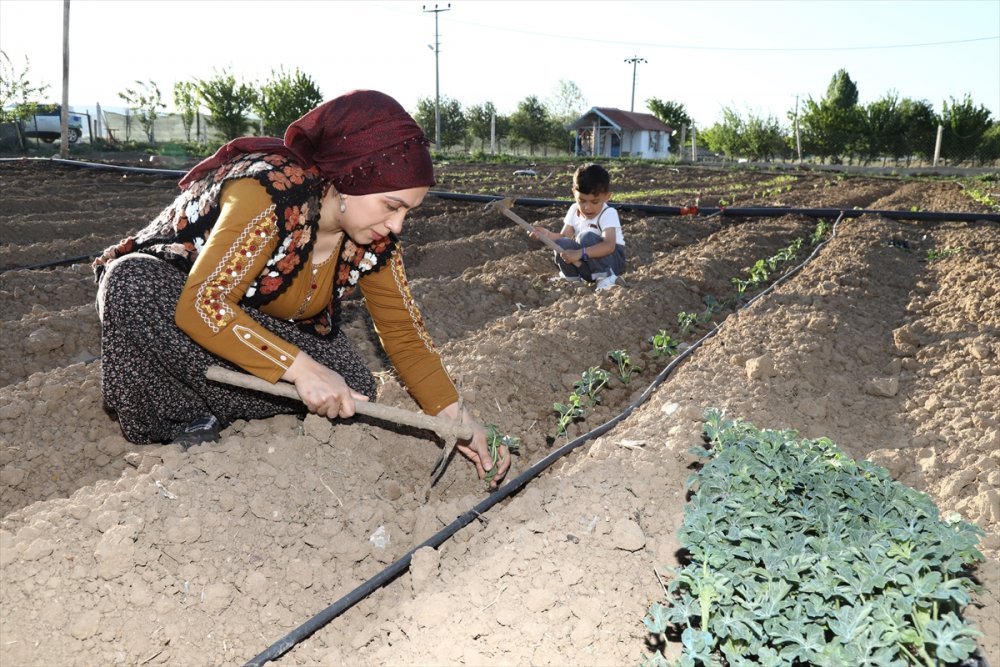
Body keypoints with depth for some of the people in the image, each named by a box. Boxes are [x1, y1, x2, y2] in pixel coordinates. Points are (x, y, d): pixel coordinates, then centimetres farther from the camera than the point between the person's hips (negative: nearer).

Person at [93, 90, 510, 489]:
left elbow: (404, 332, -10)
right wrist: (300, 368, -46)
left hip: (268, 325, 5)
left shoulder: (374, 237, -16)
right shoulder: (269, 193, -36)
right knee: (132, 285, -38)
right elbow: (201, 303, -40)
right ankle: (183, 420, -16)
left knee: (351, 391, -17)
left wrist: (456, 416, -20)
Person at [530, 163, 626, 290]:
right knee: (561, 244, -21)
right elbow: (564, 236, -5)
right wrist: (548, 235, -26)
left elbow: (609, 246, -35)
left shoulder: (608, 214, -21)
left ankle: (606, 277, -18)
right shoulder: (574, 210, -2)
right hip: (586, 265, 5)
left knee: (586, 237, -31)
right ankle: (570, 277, 3)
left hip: (613, 259, -5)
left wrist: (580, 254, -46)